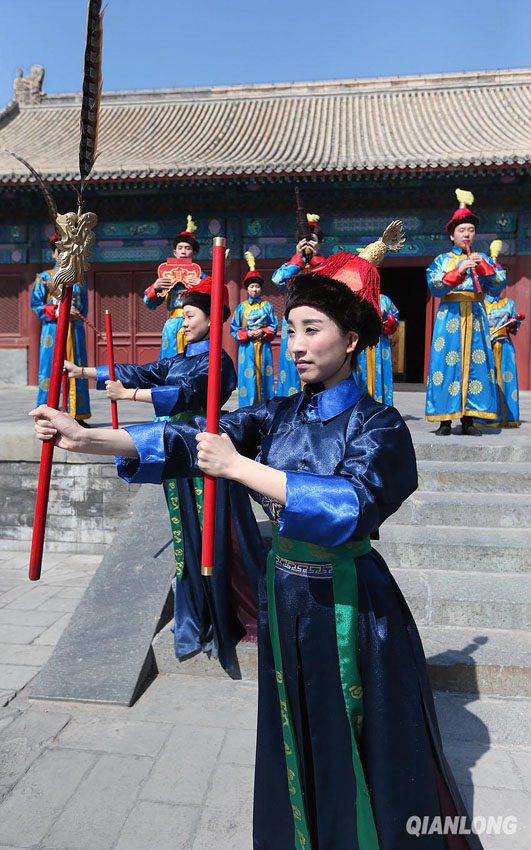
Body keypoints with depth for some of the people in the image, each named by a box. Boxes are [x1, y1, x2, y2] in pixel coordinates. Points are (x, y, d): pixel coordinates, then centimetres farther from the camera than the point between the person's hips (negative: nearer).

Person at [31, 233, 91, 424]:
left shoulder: (79, 279, 16)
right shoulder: (44, 277, 8)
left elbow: (84, 306, 14)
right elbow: (36, 304, 0)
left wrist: (77, 316, -7)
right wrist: (56, 312, -13)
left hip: (75, 330, 3)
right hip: (52, 329, -3)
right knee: (51, 369, -5)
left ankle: (77, 414, 8)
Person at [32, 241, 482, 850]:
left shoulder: (379, 427, -13)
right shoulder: (279, 416, 1)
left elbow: (353, 504, -31)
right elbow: (193, 440, -10)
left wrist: (238, 466, -34)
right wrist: (84, 438, -21)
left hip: (350, 605, -4)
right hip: (284, 599, 5)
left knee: (362, 759, 13)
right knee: (294, 752, 21)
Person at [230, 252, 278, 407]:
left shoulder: (267, 306, 7)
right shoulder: (241, 307, 6)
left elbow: (274, 325, 5)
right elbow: (234, 328, 5)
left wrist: (263, 332, -12)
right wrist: (246, 333, -10)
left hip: (263, 346, 1)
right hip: (246, 347, 0)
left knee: (263, 374, 1)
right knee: (248, 375, -3)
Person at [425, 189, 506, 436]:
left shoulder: (483, 259, 18)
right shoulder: (442, 260, 12)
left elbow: (498, 286, 5)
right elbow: (435, 287, -6)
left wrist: (483, 266, -8)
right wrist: (458, 271, -18)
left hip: (476, 316, 2)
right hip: (449, 316, -2)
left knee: (475, 362, -4)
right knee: (447, 362, -9)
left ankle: (468, 419, -1)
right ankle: (445, 420, -6)